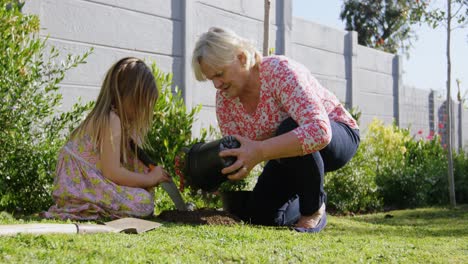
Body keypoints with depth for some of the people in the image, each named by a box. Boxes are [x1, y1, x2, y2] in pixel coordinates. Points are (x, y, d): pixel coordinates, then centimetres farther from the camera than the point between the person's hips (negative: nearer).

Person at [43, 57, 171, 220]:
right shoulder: (112, 121, -15)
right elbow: (112, 172, -21)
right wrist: (150, 178, -9)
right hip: (81, 187, -10)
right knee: (143, 203, -19)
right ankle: (85, 209, -12)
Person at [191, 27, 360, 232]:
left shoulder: (281, 71, -31)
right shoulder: (224, 99, -11)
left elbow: (319, 131, -45)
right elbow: (237, 155, -10)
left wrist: (260, 151, -54)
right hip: (292, 157, 6)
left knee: (289, 129, -38)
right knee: (258, 216, -9)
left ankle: (314, 210, -15)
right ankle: (301, 205, 24)